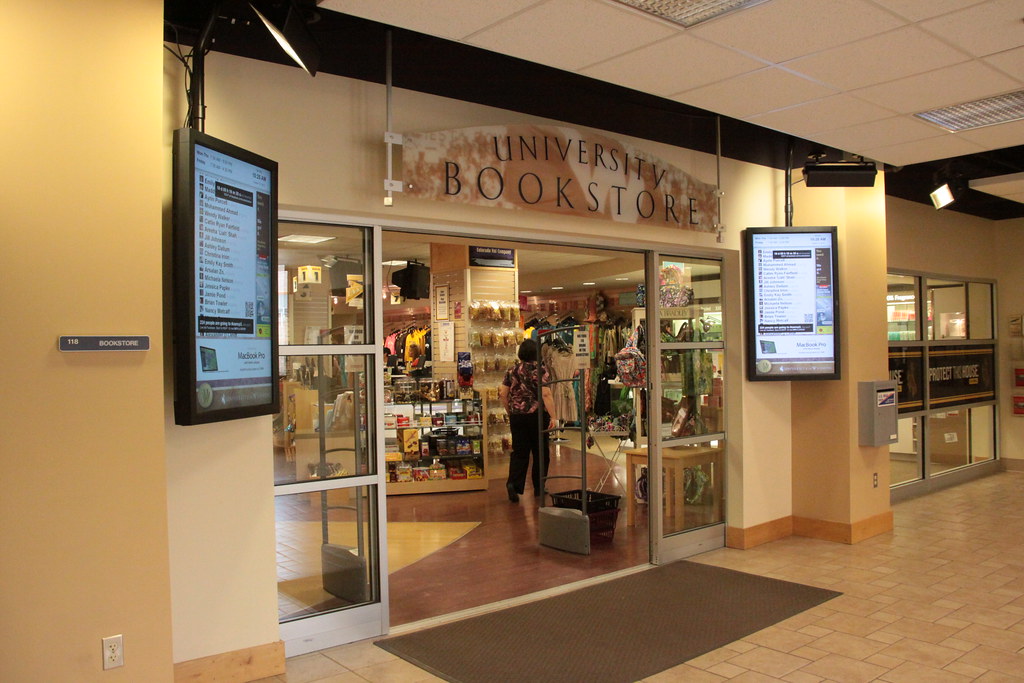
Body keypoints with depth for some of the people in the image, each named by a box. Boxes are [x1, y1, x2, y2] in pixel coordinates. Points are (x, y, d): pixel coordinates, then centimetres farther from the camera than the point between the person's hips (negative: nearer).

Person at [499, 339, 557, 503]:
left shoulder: (512, 371, 4)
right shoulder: (540, 370, -8)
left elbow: (503, 394, 5)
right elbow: (546, 394, -16)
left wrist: (510, 412, 17)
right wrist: (552, 417, -15)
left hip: (517, 416, 3)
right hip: (537, 415, -3)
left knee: (519, 451, 7)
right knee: (540, 452, 11)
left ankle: (513, 483, -12)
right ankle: (538, 487, 18)